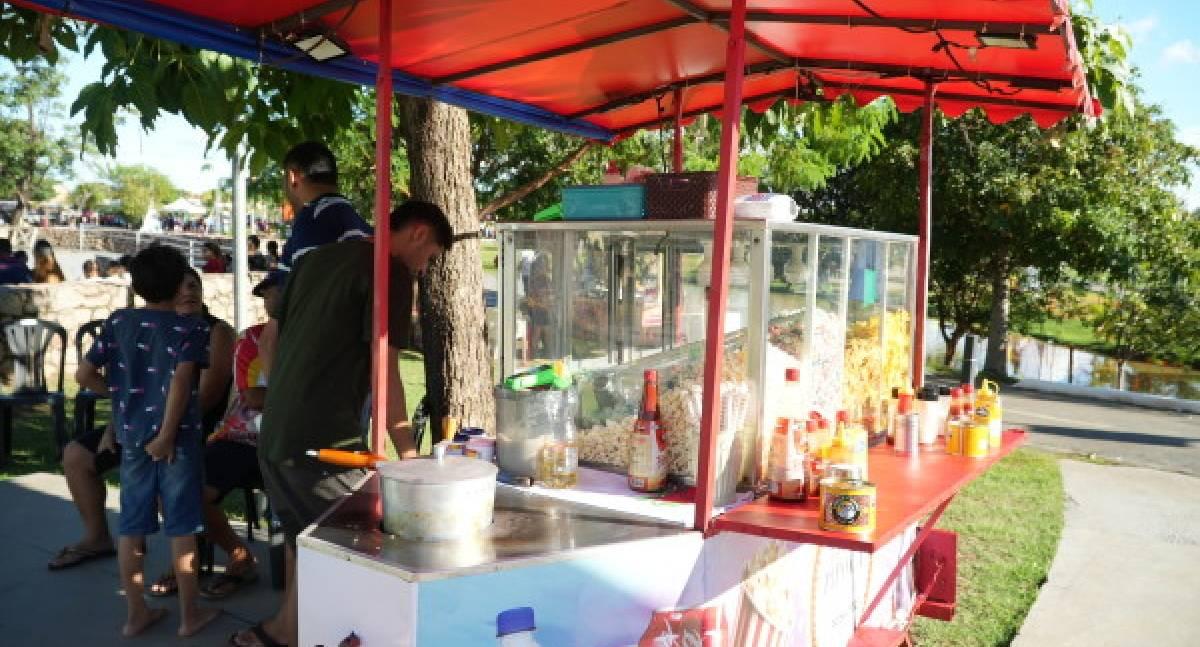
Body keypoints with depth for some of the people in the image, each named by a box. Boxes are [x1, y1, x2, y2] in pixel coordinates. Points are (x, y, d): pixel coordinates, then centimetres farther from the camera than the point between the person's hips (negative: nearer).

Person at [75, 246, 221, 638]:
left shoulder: (117, 322, 4)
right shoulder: (190, 328, -8)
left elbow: (84, 374, 3)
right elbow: (181, 381, -22)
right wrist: (167, 434, -18)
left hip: (131, 436, 4)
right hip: (176, 438, -4)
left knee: (131, 526, 12)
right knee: (181, 527, 4)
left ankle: (135, 613, 21)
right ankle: (190, 614, 13)